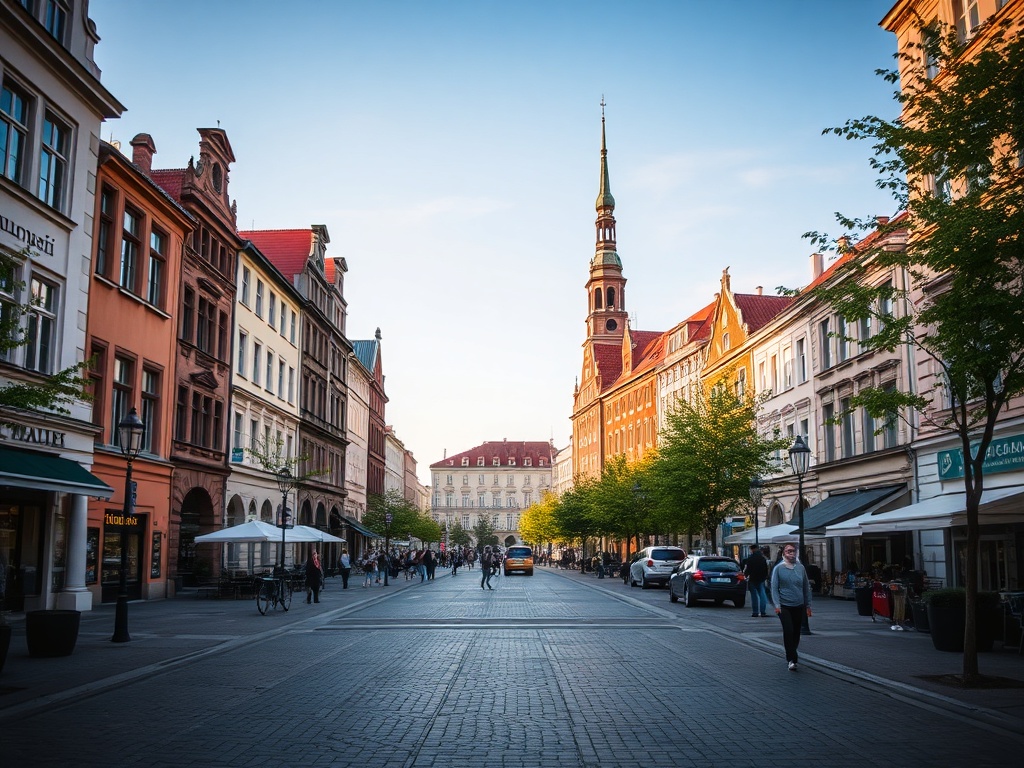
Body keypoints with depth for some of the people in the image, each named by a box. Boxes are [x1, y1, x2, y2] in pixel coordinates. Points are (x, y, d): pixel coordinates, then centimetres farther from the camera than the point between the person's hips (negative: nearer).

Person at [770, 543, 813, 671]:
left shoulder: (801, 568, 6)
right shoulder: (778, 568, -3)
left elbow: (806, 587, 13)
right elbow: (774, 588, -4)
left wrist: (808, 605, 12)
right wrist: (777, 605, -13)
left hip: (799, 606, 4)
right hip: (785, 606, -4)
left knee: (796, 633, 11)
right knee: (788, 631, -14)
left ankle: (792, 654, 30)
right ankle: (791, 659, -9)